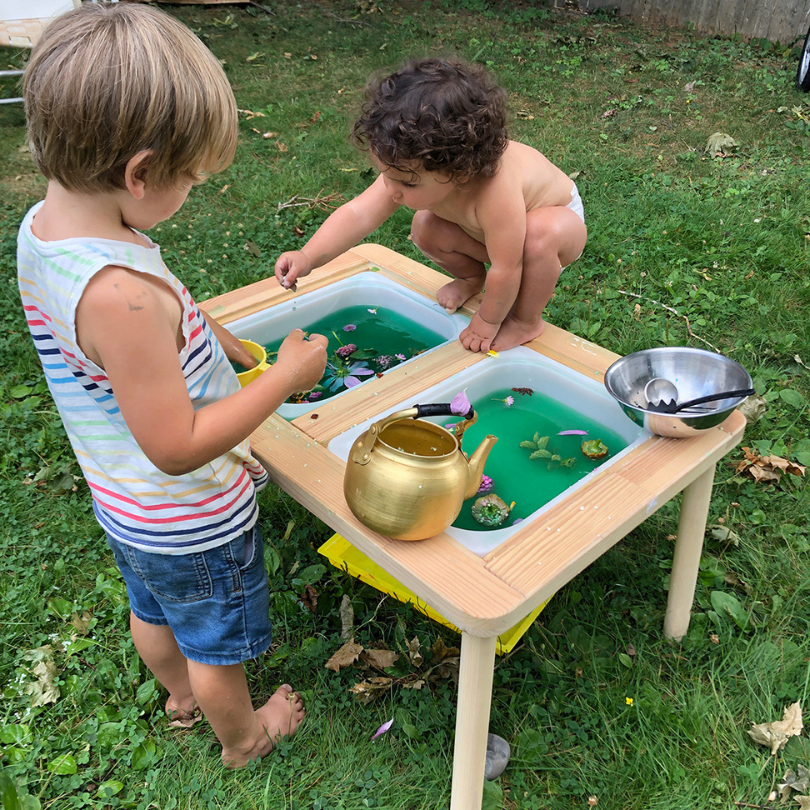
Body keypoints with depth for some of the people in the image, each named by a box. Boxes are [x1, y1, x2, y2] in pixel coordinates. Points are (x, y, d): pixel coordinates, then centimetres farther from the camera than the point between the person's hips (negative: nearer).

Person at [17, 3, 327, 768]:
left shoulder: (40, 226, -11)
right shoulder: (120, 294, -40)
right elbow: (178, 447, -32)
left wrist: (209, 335, 4)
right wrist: (286, 376, -25)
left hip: (123, 504, 8)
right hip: (191, 521, -8)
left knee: (155, 612, 34)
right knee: (218, 645, 22)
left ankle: (181, 697, 63)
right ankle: (243, 736, 51)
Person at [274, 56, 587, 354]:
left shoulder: (496, 193, -46)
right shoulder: (411, 165, -27)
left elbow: (505, 270, -36)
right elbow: (359, 214, -30)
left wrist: (486, 324, -21)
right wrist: (308, 257, -42)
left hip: (559, 218, -6)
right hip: (489, 227, 6)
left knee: (540, 234, -40)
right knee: (425, 229, -15)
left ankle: (526, 321, -11)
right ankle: (471, 277, 16)